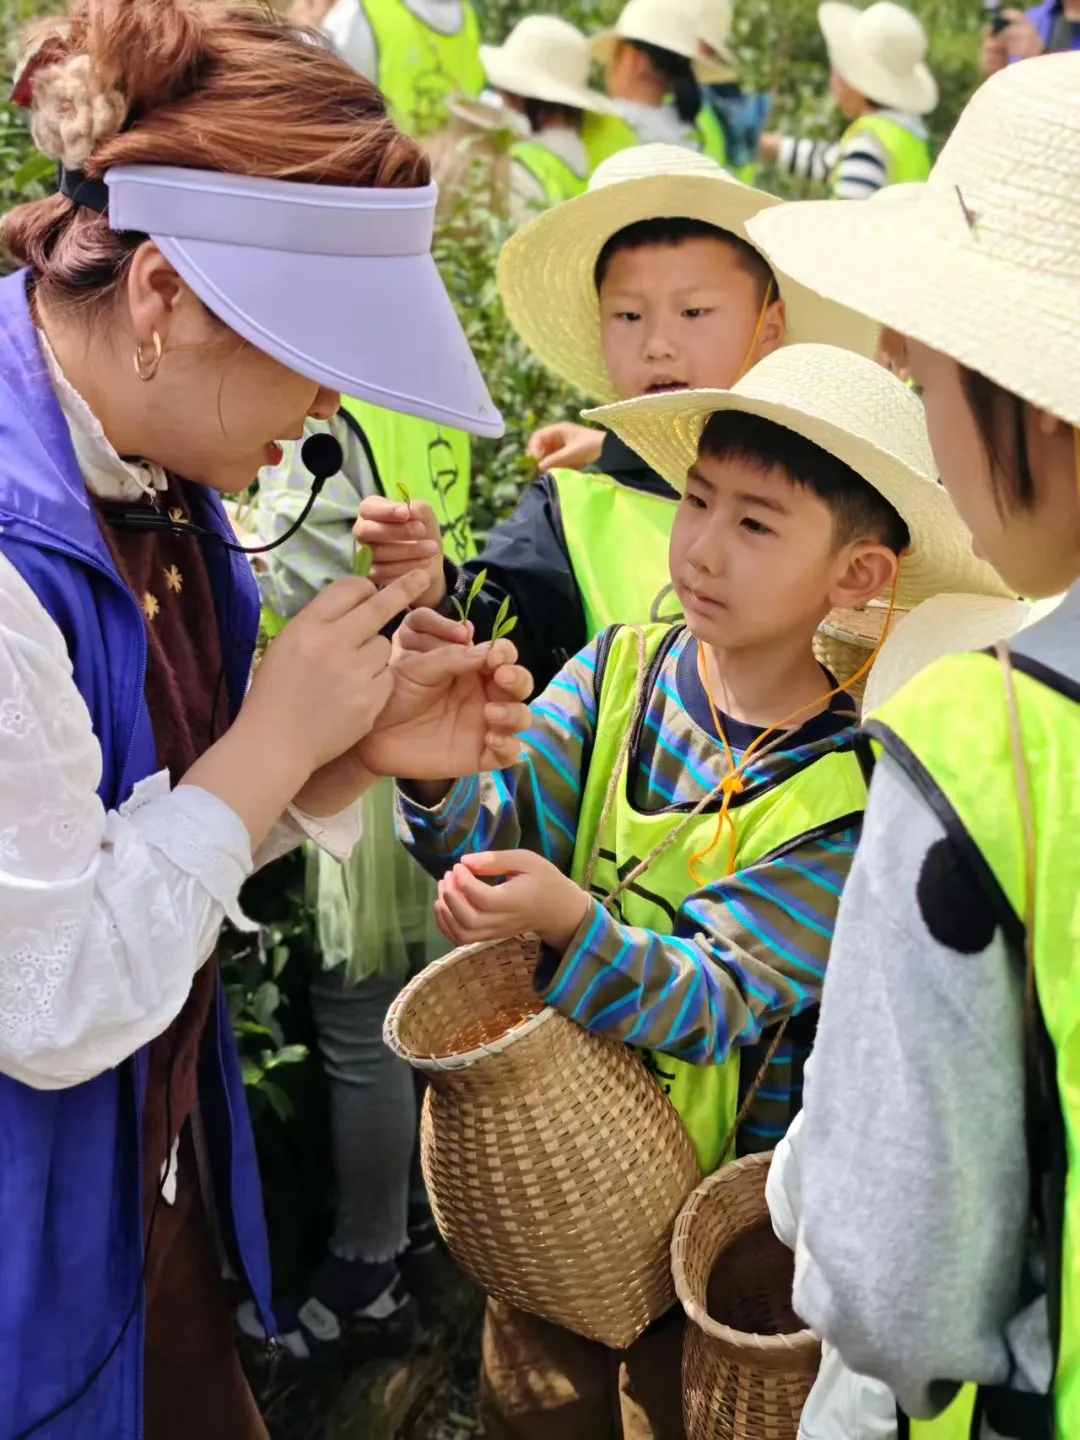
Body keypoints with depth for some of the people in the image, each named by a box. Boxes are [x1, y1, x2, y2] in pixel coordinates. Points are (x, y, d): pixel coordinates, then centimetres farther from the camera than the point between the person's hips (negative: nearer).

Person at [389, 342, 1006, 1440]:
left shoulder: (851, 796, -21)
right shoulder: (617, 671, -10)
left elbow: (712, 1003, -26)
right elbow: (492, 840, -17)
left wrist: (568, 919, -44)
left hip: (710, 1191, -3)